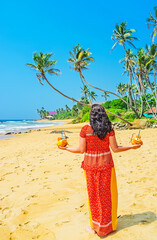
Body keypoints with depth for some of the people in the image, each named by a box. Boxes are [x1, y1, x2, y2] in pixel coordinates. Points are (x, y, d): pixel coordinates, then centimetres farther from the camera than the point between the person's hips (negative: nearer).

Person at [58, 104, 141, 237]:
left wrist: (65, 148, 6)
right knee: (107, 194, 16)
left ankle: (95, 226, 29)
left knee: (94, 195, 14)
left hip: (91, 166, 0)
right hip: (106, 165, 1)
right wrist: (133, 146, 6)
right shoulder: (109, 128, -8)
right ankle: (108, 225, 31)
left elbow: (81, 150, -9)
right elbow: (115, 148, -8)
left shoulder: (85, 129, -10)